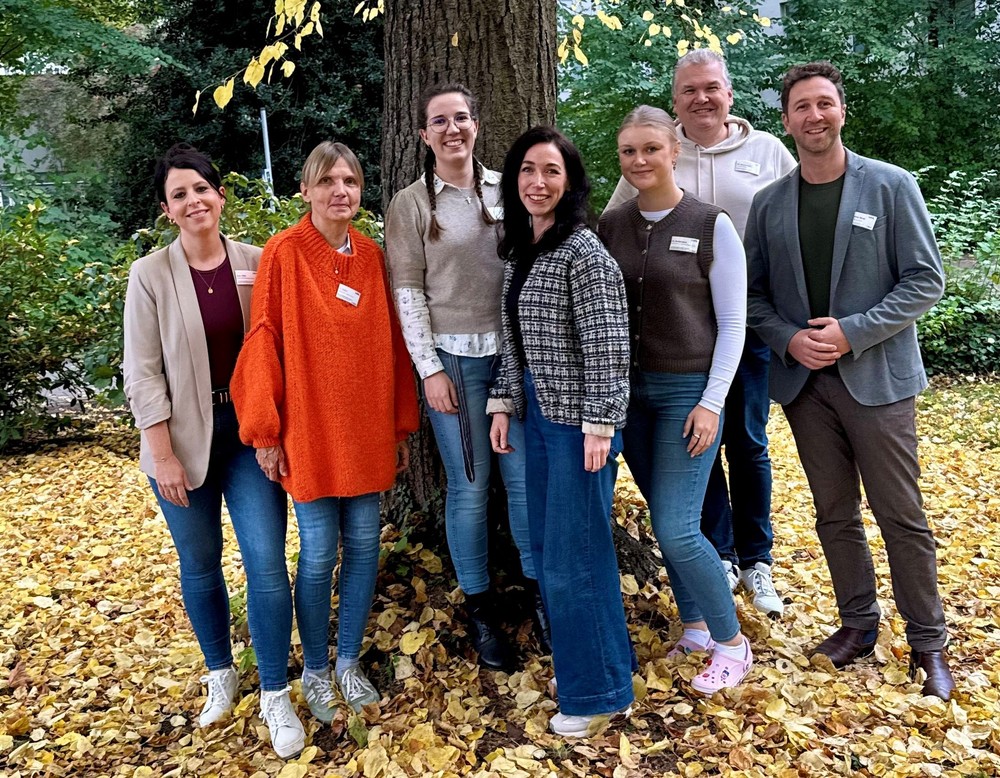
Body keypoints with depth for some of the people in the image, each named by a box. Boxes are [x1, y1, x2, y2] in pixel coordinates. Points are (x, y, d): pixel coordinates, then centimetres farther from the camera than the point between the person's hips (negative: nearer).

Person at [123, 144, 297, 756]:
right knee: (200, 565, 12)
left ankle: (275, 696, 12)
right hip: (184, 437, 0)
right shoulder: (151, 275, -4)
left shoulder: (257, 264, -1)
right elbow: (142, 372, -5)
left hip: (250, 431, 0)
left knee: (267, 565, -4)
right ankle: (221, 674, 35)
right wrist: (163, 455, -8)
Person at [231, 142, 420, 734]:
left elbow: (391, 346, 8)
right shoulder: (283, 254, -8)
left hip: (367, 431, 4)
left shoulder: (373, 257, 5)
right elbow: (264, 346, -8)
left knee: (364, 547, 10)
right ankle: (315, 671, 27)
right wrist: (265, 432, -9)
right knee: (320, 556, 5)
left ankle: (349, 662, 30)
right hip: (309, 433, -4)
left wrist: (402, 425, 9)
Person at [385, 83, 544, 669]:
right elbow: (408, 291, -2)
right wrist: (430, 369, -8)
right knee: (470, 485, 2)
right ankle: (480, 608, 18)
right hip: (454, 357, -2)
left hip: (516, 350, 2)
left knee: (527, 475, 4)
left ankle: (539, 590, 22)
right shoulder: (411, 204, 2)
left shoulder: (506, 190, 8)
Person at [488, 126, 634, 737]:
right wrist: (503, 404, 12)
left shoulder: (583, 252, -14)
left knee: (574, 555, 0)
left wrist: (599, 424, -19)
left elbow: (607, 346, -17)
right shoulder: (518, 249, 11)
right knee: (546, 547, 16)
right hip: (537, 412, 9)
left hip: (576, 417, -8)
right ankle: (580, 661, 33)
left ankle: (599, 690, 17)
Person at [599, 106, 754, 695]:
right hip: (628, 390, 5)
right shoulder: (612, 225, 5)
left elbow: (732, 322, -6)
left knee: (677, 529, -9)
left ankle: (732, 644, 12)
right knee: (666, 519, 12)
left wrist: (711, 401, -12)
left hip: (688, 390, -4)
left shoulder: (711, 225, -6)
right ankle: (695, 626, 31)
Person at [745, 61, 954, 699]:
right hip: (803, 380, 3)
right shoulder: (768, 204, 6)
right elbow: (754, 293, 8)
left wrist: (853, 332, -15)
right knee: (835, 514, 13)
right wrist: (789, 338, -10)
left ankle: (928, 642, 19)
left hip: (875, 377, -3)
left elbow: (926, 280, -6)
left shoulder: (891, 186, -3)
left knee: (902, 516, 3)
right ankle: (859, 624, 29)